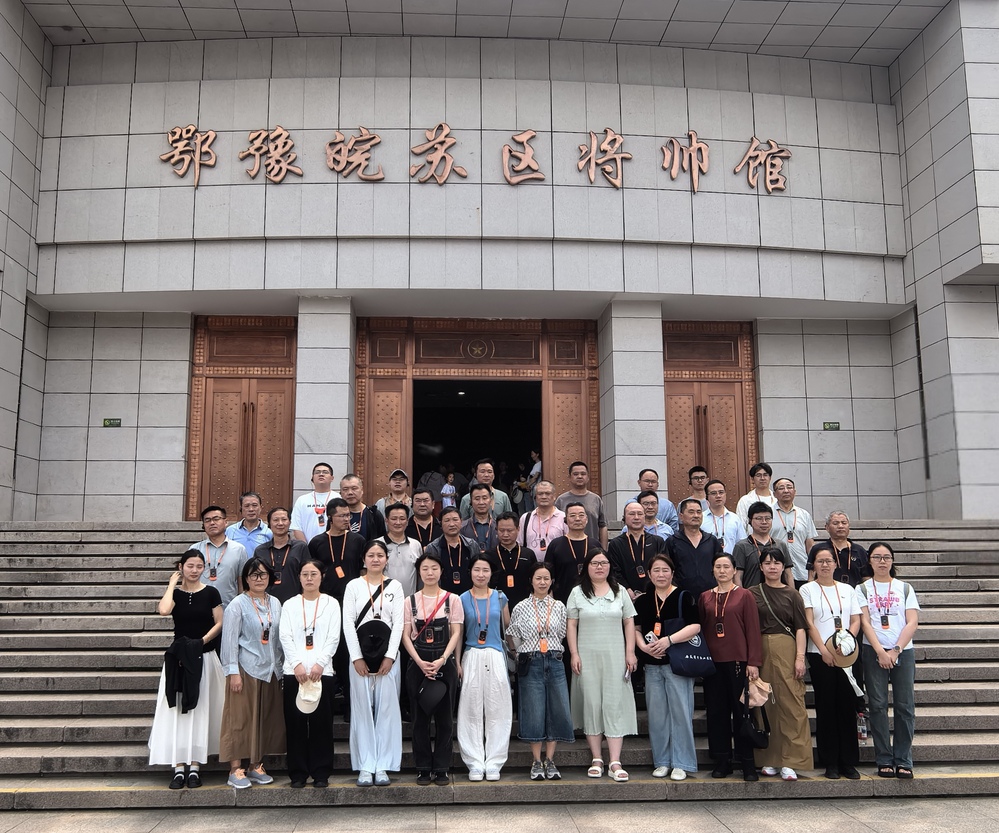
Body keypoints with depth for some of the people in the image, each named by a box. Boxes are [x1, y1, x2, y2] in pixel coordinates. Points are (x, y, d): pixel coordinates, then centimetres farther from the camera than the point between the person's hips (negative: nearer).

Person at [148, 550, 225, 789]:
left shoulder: (210, 593, 1)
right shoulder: (175, 593, 2)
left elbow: (219, 623, -1)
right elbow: (164, 610, -20)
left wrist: (203, 640, -14)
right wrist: (172, 584, -9)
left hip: (203, 657, -1)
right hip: (178, 657, 1)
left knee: (199, 710, 2)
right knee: (176, 711, -2)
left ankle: (195, 766, 7)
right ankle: (179, 767, 1)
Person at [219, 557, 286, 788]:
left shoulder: (275, 603, 10)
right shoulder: (238, 604, -6)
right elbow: (229, 639, -9)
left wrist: (279, 667, 10)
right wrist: (233, 672, -13)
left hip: (270, 670, 6)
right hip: (246, 669, -6)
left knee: (266, 719, 8)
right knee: (240, 718, -2)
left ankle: (256, 766, 18)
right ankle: (235, 769, 4)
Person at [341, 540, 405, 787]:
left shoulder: (395, 586, 7)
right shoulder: (353, 586, 5)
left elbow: (398, 623, 1)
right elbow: (348, 623, 0)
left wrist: (390, 656, -8)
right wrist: (356, 657, -8)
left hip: (387, 655, 0)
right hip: (360, 655, 0)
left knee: (387, 708, 0)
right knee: (362, 709, 1)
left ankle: (383, 766, 6)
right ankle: (365, 767, 6)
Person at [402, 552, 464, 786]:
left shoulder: (452, 599, 2)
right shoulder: (411, 601, 5)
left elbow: (456, 634, -1)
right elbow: (405, 635, 1)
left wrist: (442, 660, -14)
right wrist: (419, 662, -12)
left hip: (445, 663, -1)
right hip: (418, 663, 1)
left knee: (444, 717, 2)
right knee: (420, 717, 5)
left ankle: (441, 769, 11)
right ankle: (423, 768, 14)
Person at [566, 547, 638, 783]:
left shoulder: (620, 591, 8)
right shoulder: (578, 593, 4)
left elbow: (629, 623, 8)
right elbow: (571, 625, 2)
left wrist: (630, 653, 1)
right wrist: (574, 654, -5)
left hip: (615, 657, 1)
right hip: (587, 657, -1)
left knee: (615, 705, -3)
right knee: (591, 705, 2)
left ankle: (615, 762, -3)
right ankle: (596, 760, 11)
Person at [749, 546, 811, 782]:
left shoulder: (792, 594, 8)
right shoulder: (753, 593, 8)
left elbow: (800, 628, 4)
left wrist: (800, 657, -7)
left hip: (787, 651, 0)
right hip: (761, 652, 1)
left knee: (791, 704, -6)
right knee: (765, 705, 2)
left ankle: (790, 761, -2)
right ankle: (769, 759, 10)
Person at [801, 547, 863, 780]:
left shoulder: (847, 590, 14)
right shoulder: (807, 590, 5)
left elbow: (856, 621, 8)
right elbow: (809, 623, -3)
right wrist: (824, 650, -12)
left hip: (846, 654, 2)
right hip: (820, 655, -2)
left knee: (847, 706, 1)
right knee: (826, 707, 0)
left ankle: (849, 762, 9)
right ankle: (830, 763, 7)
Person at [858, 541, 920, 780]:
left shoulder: (905, 588, 10)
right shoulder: (862, 589, 7)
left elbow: (912, 622, 2)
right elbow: (865, 623, -1)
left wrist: (896, 650, -9)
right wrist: (881, 652, -12)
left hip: (903, 651, 1)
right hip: (874, 652, -1)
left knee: (904, 706, -2)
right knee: (878, 705, -2)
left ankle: (903, 761, 5)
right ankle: (884, 761, 5)